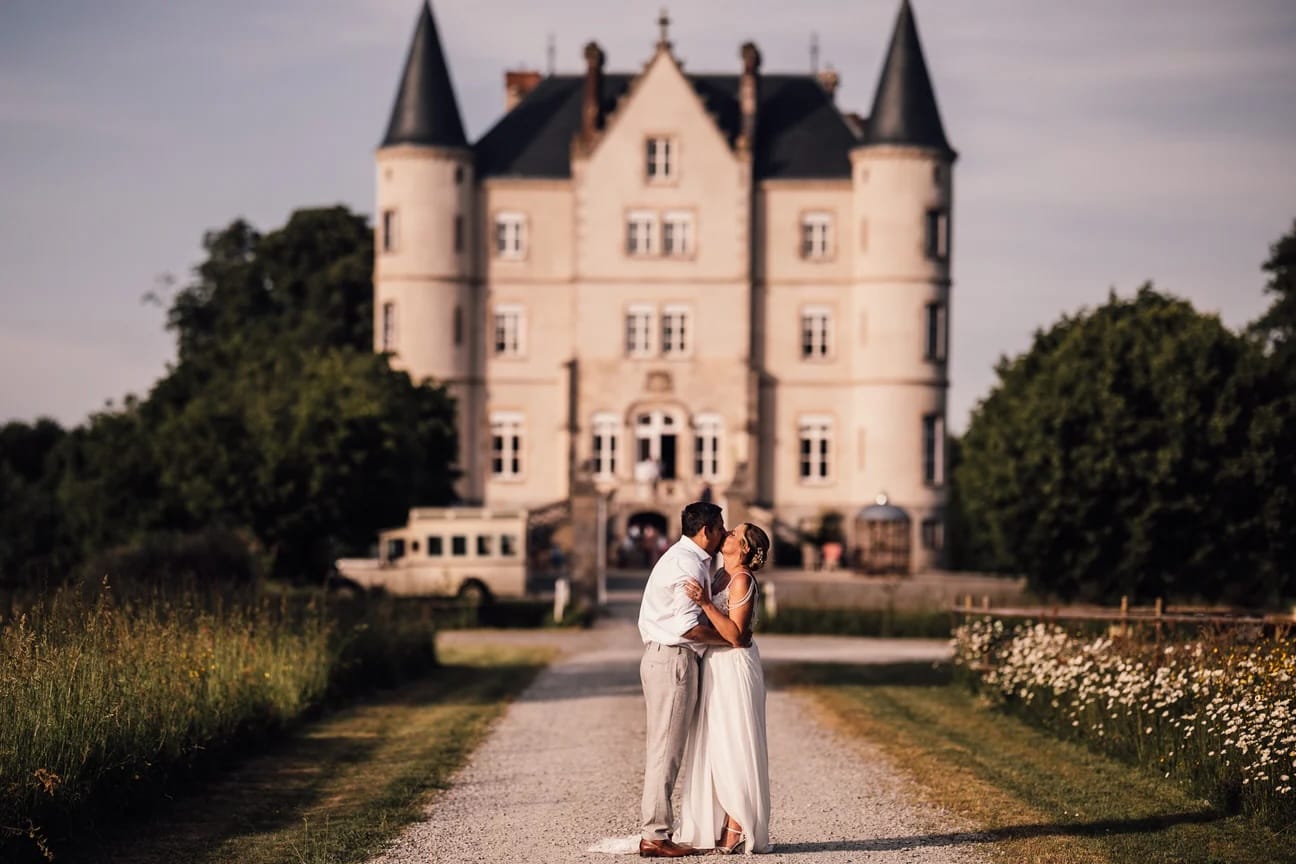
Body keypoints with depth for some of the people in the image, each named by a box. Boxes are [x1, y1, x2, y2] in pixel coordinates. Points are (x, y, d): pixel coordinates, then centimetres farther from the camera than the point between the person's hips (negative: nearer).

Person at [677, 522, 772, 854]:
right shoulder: (722, 575, 12)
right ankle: (723, 828, 14)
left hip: (735, 668, -9)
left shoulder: (742, 581, -15)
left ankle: (738, 832, -1)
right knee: (717, 748, 10)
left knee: (732, 748, -5)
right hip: (717, 666, 9)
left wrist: (706, 603, -27)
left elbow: (736, 636, -21)